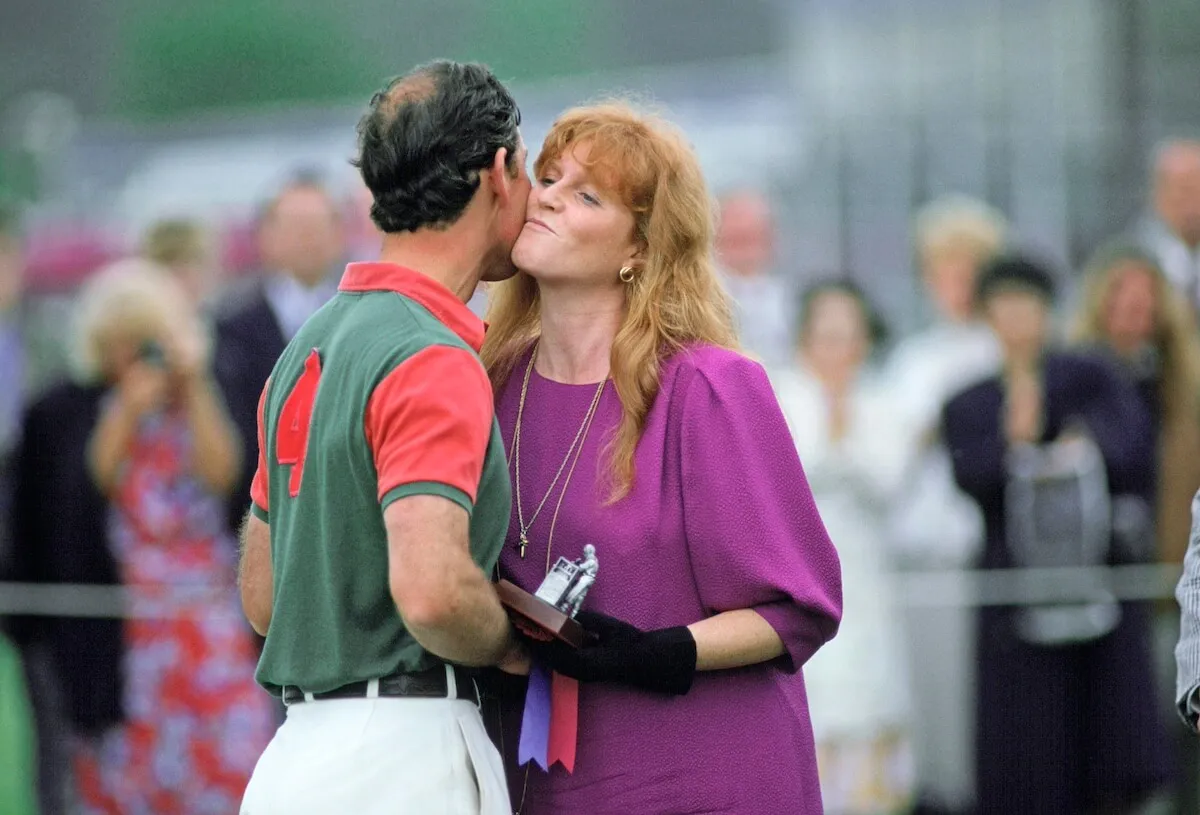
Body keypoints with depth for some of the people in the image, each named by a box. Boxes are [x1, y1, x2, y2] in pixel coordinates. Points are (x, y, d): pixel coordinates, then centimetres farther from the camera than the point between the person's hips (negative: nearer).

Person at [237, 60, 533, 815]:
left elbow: (262, 596, 21)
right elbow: (431, 590, -27)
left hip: (298, 748, 9)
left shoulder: (307, 348, 16)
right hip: (405, 753, -9)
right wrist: (509, 645, -8)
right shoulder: (435, 361, -13)